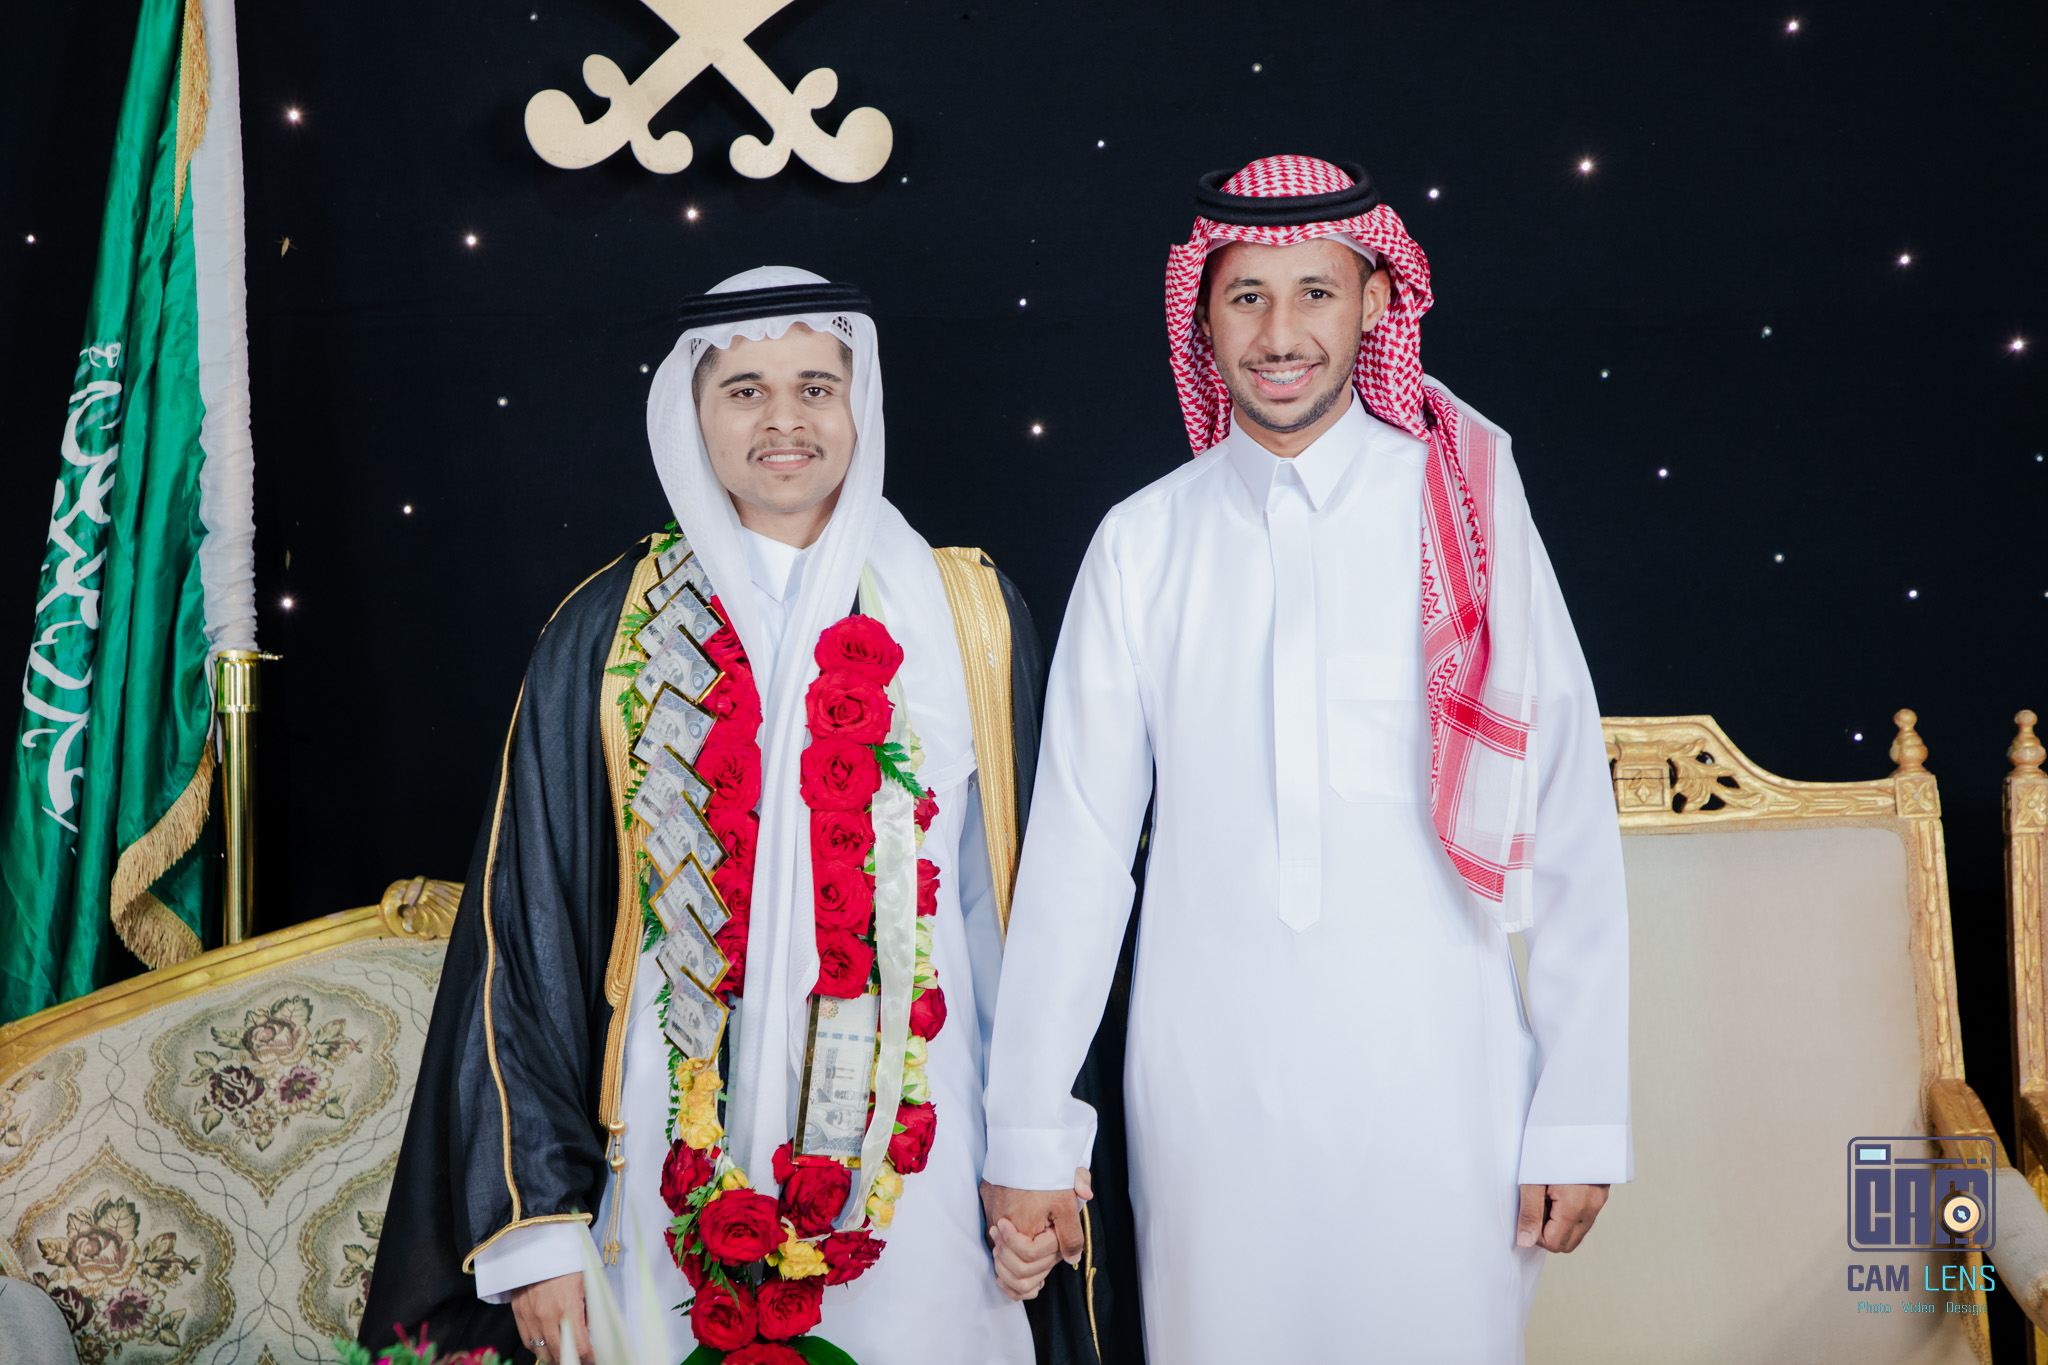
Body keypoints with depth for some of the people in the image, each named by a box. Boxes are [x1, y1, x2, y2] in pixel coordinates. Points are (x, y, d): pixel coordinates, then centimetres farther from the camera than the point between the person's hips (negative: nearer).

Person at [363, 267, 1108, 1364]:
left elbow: (1023, 907, 4)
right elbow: (526, 929, 2)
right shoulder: (606, 638, 1)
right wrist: (537, 1226, -2)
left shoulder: (967, 617, 2)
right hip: (681, 1179, 0)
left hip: (917, 1171, 0)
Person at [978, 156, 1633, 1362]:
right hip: (1207, 1088, 1)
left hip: (1435, 1087, -1)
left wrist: (1581, 1115, -3)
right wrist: (1030, 1128, 3)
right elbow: (1077, 848, 3)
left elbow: (1569, 827, -1)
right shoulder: (1144, 542, 3)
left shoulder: (1468, 515, -1)